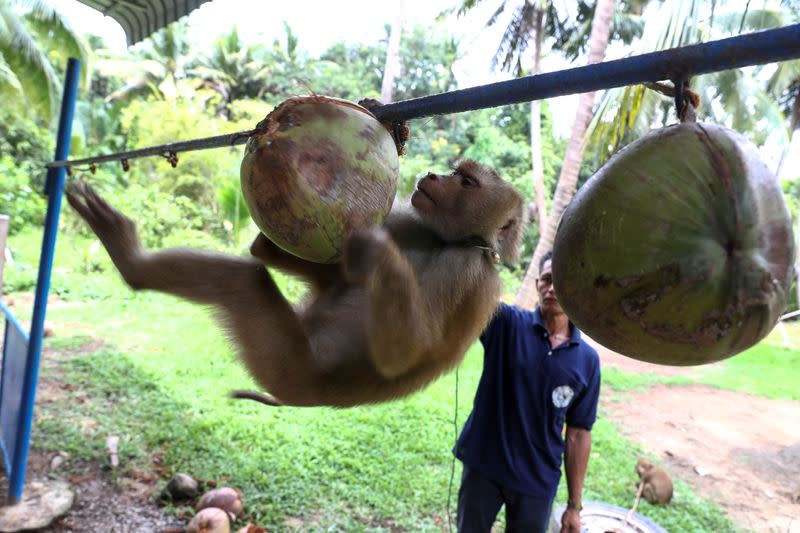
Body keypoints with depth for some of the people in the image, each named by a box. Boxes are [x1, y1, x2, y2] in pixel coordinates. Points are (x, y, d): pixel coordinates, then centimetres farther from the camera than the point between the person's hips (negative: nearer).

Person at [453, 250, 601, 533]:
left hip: (538, 481, 1)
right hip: (482, 467, -1)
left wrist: (574, 505, 2)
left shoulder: (587, 359, -4)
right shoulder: (506, 322, -9)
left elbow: (579, 433, 0)